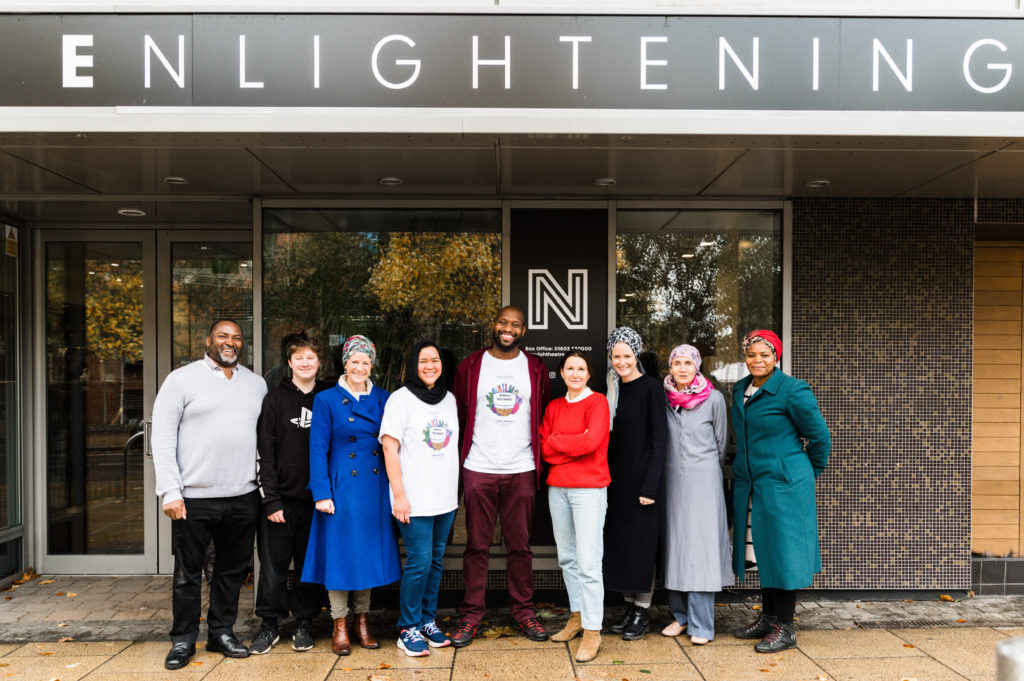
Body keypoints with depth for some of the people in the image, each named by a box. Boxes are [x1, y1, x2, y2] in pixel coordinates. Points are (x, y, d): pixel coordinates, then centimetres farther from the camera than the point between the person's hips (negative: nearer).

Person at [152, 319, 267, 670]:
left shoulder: (257, 384, 12)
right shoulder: (182, 379, 0)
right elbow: (162, 438, -5)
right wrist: (170, 491, -12)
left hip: (243, 497, 4)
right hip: (194, 497, -3)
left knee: (233, 569, 13)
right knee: (188, 573, 7)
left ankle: (222, 632, 29)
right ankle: (183, 640, 23)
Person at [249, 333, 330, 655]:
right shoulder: (275, 399, 0)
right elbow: (264, 452, -3)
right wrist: (271, 500, -9)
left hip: (315, 500, 2)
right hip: (281, 498, -2)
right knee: (273, 565, 4)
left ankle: (304, 624, 23)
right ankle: (269, 625, 20)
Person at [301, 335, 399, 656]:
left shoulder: (382, 398, 7)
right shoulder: (327, 400, -3)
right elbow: (318, 449, -4)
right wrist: (322, 493, -10)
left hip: (375, 489, 3)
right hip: (342, 488, -3)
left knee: (370, 551, 10)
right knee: (340, 552, 2)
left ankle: (362, 620, 25)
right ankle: (340, 626, 17)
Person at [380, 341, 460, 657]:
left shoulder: (449, 399, 11)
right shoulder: (401, 399, -6)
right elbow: (390, 447, -9)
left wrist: (455, 488, 13)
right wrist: (399, 495, -14)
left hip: (445, 498, 6)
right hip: (414, 499, -5)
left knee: (435, 560, 12)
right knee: (419, 562, -5)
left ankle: (428, 621, 26)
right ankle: (408, 628, 11)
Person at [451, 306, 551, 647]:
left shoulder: (535, 369, 6)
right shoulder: (471, 366, 3)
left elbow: (545, 417, 12)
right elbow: (459, 414, 8)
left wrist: (539, 462, 6)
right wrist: (459, 459, 4)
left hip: (521, 471, 1)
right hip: (478, 469, -1)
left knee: (520, 545, 8)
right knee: (477, 545, 4)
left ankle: (523, 612, 21)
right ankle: (471, 615, 14)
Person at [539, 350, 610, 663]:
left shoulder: (597, 402, -3)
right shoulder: (554, 407, 13)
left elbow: (591, 441, -17)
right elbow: (544, 448, 4)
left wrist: (556, 440, -5)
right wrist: (575, 445, -9)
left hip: (589, 488, -6)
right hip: (557, 488, 6)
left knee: (588, 563, -6)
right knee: (567, 558, 14)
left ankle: (592, 631, 3)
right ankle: (576, 616, 28)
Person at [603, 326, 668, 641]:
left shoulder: (650, 388, -10)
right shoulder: (614, 388, 9)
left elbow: (660, 439, -13)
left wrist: (650, 485, -17)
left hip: (641, 477, -6)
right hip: (616, 477, 7)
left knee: (641, 541, 2)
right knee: (618, 540, 11)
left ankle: (643, 612, 15)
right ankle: (629, 605, 24)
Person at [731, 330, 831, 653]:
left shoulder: (793, 390, -13)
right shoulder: (740, 390, 8)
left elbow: (820, 436, -6)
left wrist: (809, 473, 4)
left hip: (783, 484, -7)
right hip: (750, 484, 7)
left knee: (783, 549, 1)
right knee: (763, 550, 15)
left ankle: (785, 629, 12)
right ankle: (767, 617, 28)